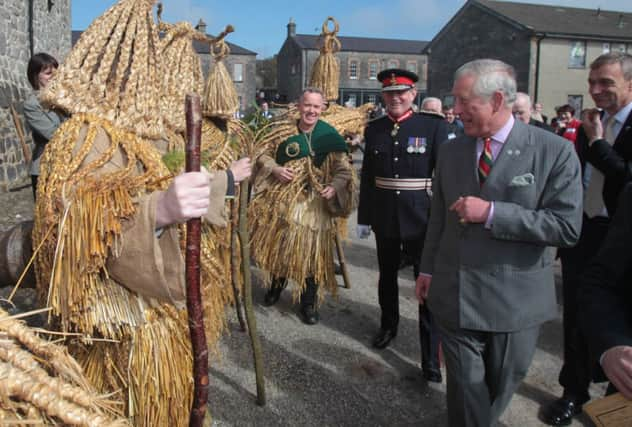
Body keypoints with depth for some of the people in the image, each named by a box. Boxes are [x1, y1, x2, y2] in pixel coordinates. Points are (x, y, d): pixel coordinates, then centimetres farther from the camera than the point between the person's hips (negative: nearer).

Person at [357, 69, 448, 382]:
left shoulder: (433, 126, -7)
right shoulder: (374, 129, 3)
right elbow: (366, 176, 5)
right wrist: (364, 217, 6)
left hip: (422, 217, -3)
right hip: (384, 217, 4)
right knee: (387, 277, 20)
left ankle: (431, 357, 9)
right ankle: (388, 326, 44)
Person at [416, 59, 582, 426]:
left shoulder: (555, 152, -10)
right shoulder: (451, 151, 4)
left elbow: (567, 227, -15)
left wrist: (491, 212, -21)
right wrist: (428, 269, 15)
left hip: (515, 299, -2)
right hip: (455, 295, 2)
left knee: (501, 386, 17)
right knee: (465, 386, 8)